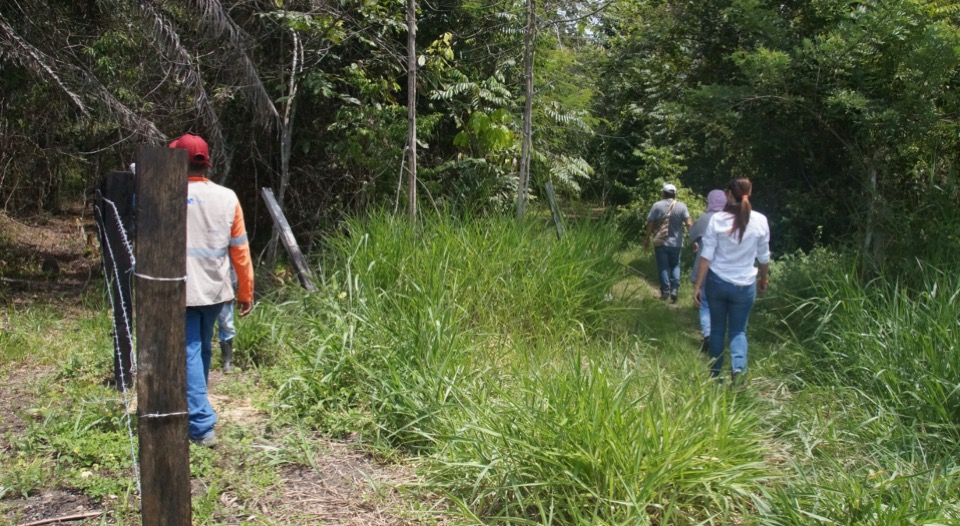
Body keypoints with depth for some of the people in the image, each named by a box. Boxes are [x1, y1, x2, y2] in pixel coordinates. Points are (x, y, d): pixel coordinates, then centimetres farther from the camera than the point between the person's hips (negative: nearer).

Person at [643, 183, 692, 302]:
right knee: (675, 266, 15)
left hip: (660, 243, -1)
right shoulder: (681, 206, -2)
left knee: (663, 267, 7)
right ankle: (674, 289, 2)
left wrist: (646, 239, 5)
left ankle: (665, 291, 6)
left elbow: (650, 224, -5)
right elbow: (688, 224, -6)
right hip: (676, 243, 1)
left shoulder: (657, 206, -5)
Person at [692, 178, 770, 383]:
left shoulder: (717, 219, -8)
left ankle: (715, 373, 21)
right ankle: (738, 367, -13)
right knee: (738, 330, 12)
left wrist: (698, 285, -4)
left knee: (717, 328, 15)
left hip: (717, 281, 0)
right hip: (744, 285, 0)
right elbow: (763, 257, 3)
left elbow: (707, 256, -9)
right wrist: (764, 279, 21)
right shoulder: (760, 221, -6)